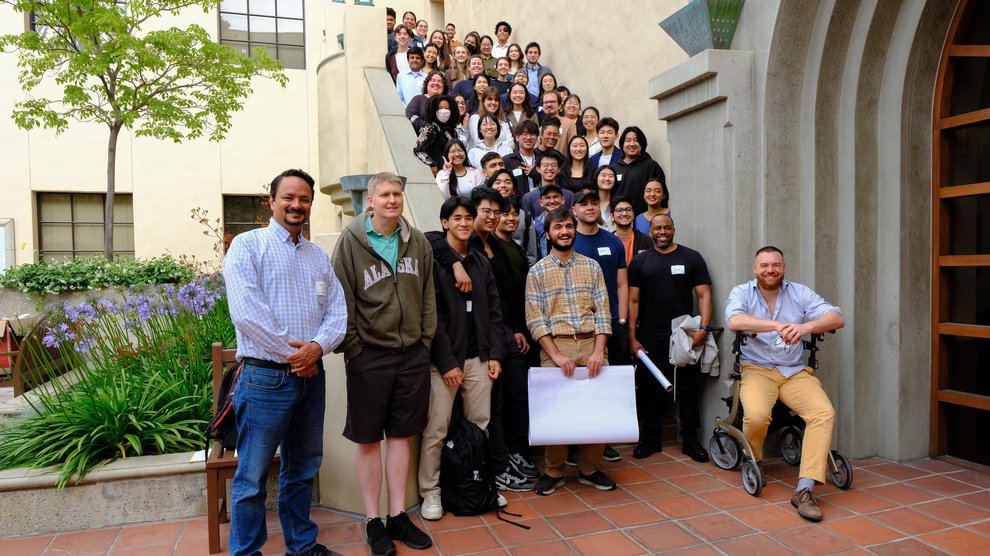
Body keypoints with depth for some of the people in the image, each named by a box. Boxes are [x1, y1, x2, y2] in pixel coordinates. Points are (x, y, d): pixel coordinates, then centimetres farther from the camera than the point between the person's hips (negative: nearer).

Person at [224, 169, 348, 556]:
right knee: (252, 476, 3)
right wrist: (292, 354, -14)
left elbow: (337, 309, 8)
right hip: (266, 376, -6)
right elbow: (246, 310, -16)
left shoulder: (318, 255, 14)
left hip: (312, 375, 6)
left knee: (303, 468, 17)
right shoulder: (248, 245, -4)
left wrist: (317, 347, -11)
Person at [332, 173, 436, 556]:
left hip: (412, 355, 3)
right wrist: (352, 347, -8)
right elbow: (342, 299, -6)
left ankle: (397, 516, 25)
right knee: (369, 439, 7)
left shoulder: (418, 242, 6)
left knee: (401, 435, 12)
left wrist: (426, 339, 4)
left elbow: (428, 296, 10)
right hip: (369, 355, -3)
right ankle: (373, 521, 21)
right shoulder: (351, 240, -4)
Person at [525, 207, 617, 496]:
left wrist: (598, 351, -7)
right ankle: (554, 472, 17)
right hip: (556, 345, -2)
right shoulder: (537, 271, 4)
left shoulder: (592, 266, 10)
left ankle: (589, 469, 20)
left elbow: (602, 311, 5)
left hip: (591, 344, 2)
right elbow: (535, 319, -3)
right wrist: (556, 355, -12)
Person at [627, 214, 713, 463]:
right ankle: (650, 438, 21)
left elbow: (704, 294, 0)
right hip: (649, 337, 1)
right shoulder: (640, 261, 8)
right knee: (650, 388, 8)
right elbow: (633, 301, 5)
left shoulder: (691, 257, 5)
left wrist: (704, 328, -13)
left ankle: (690, 440, 19)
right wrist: (632, 337, -3)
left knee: (688, 387, 6)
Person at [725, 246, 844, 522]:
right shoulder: (741, 292, 1)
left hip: (795, 372, 3)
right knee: (757, 415, -29)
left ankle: (804, 489, -19)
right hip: (756, 370, -2)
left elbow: (837, 318, -6)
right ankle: (752, 462, 6)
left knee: (824, 412, -23)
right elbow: (734, 321, -21)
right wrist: (778, 325, -33)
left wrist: (806, 327, -27)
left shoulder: (800, 293, 7)